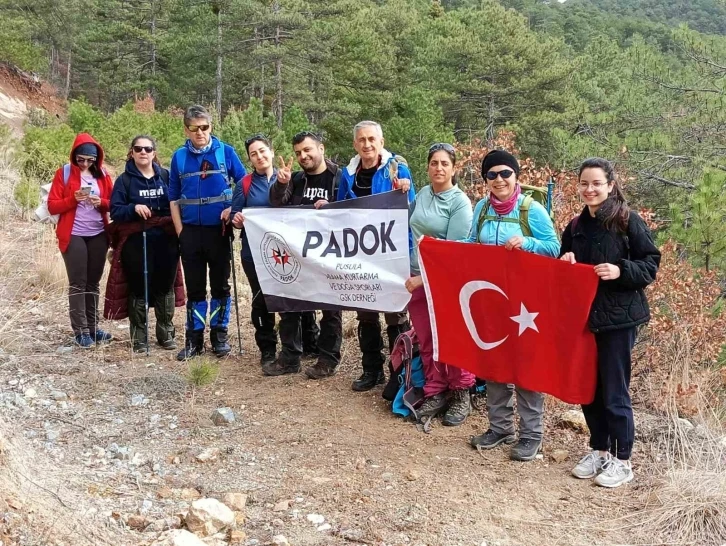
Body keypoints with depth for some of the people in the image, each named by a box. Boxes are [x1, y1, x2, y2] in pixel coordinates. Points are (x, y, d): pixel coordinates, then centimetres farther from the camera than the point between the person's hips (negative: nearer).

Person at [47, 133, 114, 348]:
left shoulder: (103, 175, 8)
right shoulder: (63, 173, -1)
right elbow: (52, 206, -4)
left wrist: (101, 202, -11)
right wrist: (73, 199, -19)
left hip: (98, 235, 4)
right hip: (73, 236, -3)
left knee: (93, 282, 9)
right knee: (78, 283, -3)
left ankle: (93, 326, 17)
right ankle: (81, 330, 0)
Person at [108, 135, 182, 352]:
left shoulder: (166, 176, 7)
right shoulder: (124, 180, 2)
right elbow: (115, 211, -3)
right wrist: (134, 208, -21)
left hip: (166, 241, 2)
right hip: (136, 242, -2)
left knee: (165, 286, 10)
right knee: (139, 288, 2)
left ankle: (167, 334, 22)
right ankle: (139, 337, 12)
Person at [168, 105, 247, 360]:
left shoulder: (226, 152, -2)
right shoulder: (179, 157, 3)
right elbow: (174, 198, 8)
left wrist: (233, 208, -12)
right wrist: (180, 231, 2)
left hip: (219, 230, -1)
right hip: (190, 232, 2)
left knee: (220, 285, 6)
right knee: (194, 287, 7)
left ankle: (219, 335, 17)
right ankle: (194, 338, 15)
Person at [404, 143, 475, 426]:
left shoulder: (460, 202, -10)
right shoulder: (422, 194, 5)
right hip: (416, 278, 5)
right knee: (426, 341, 10)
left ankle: (461, 396, 15)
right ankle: (435, 393, 21)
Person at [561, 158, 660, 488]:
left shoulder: (628, 221, -8)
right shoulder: (575, 227, 10)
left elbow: (651, 264, -7)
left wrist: (621, 271, -22)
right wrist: (565, 264, -1)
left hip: (618, 317, -6)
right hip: (582, 316, 6)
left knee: (614, 392, 0)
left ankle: (622, 460, 15)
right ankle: (599, 450, 27)